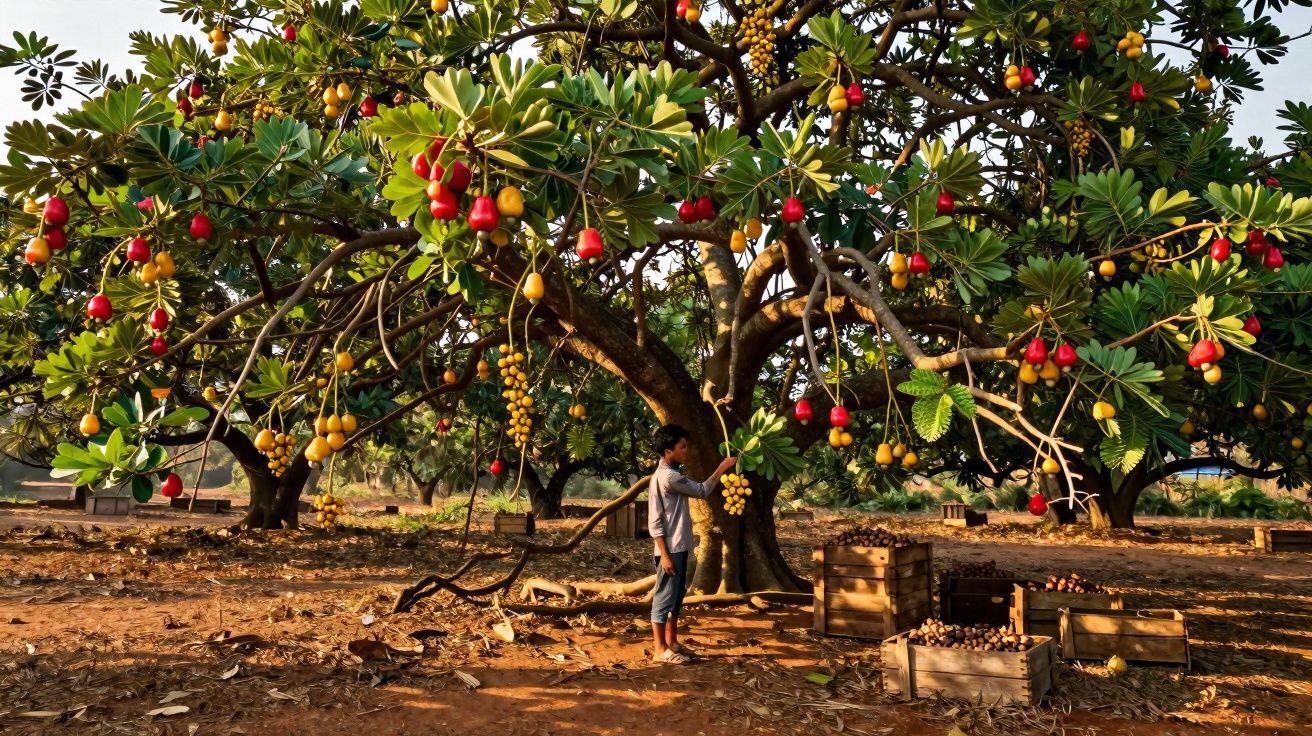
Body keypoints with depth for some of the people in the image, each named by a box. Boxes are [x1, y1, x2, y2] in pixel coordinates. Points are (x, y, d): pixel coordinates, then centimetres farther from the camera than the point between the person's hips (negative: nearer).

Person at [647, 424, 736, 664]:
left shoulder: (669, 474, 14)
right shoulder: (668, 476, -20)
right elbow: (702, 491, -17)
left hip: (680, 547, 10)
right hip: (671, 549, -10)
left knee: (676, 596, 16)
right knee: (665, 596, -2)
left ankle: (671, 642, 26)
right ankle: (661, 649, 5)